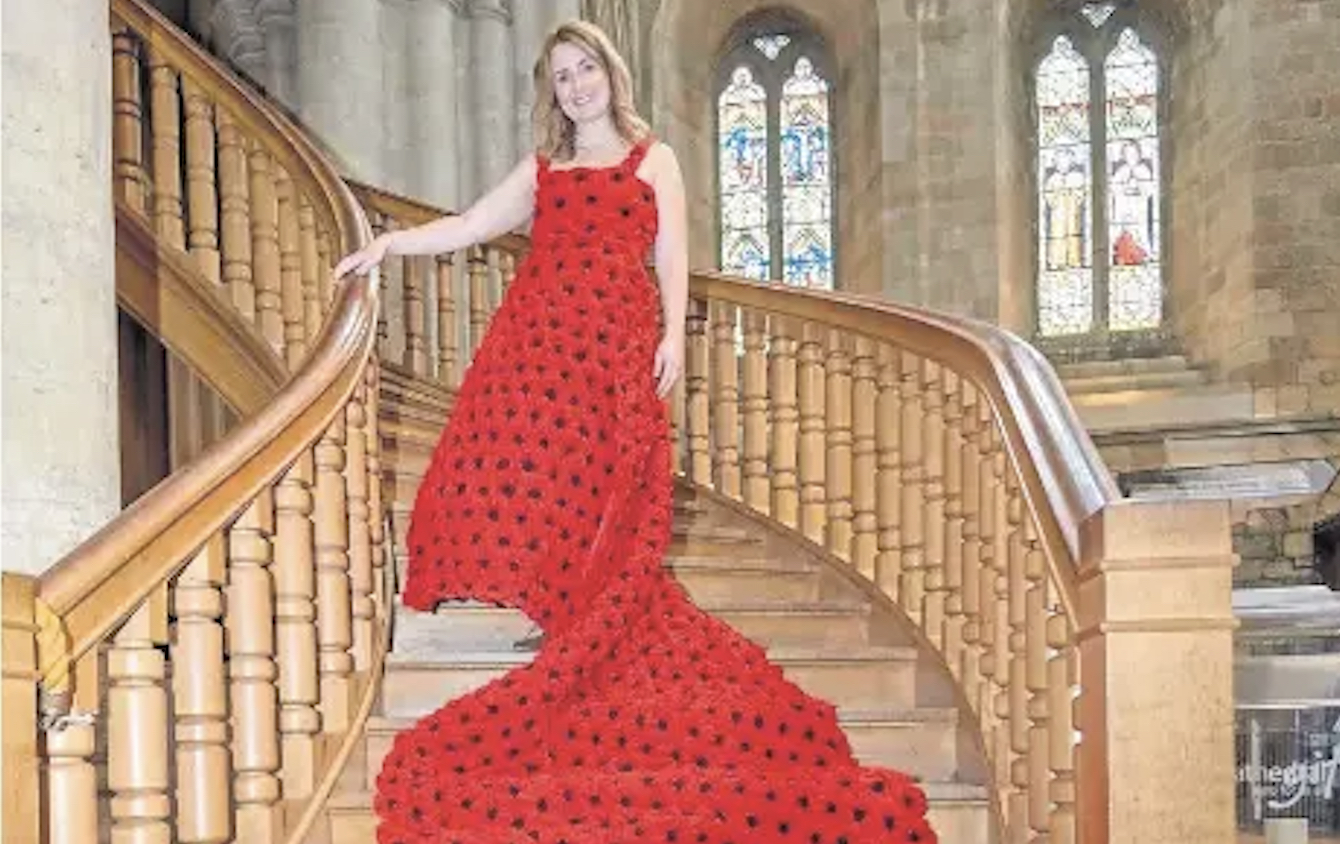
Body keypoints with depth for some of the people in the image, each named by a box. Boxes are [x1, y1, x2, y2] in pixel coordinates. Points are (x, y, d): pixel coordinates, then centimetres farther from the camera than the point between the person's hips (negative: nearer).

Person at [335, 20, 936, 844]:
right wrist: (391, 243, 3)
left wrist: (673, 336, -5)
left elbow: (671, 256, 7)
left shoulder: (654, 160, 14)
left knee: (606, 482, -6)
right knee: (525, 459, -8)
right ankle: (534, 598, -1)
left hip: (618, 337, -2)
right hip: (537, 332, 2)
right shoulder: (540, 168, 20)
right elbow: (467, 227, 15)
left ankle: (590, 622, -1)